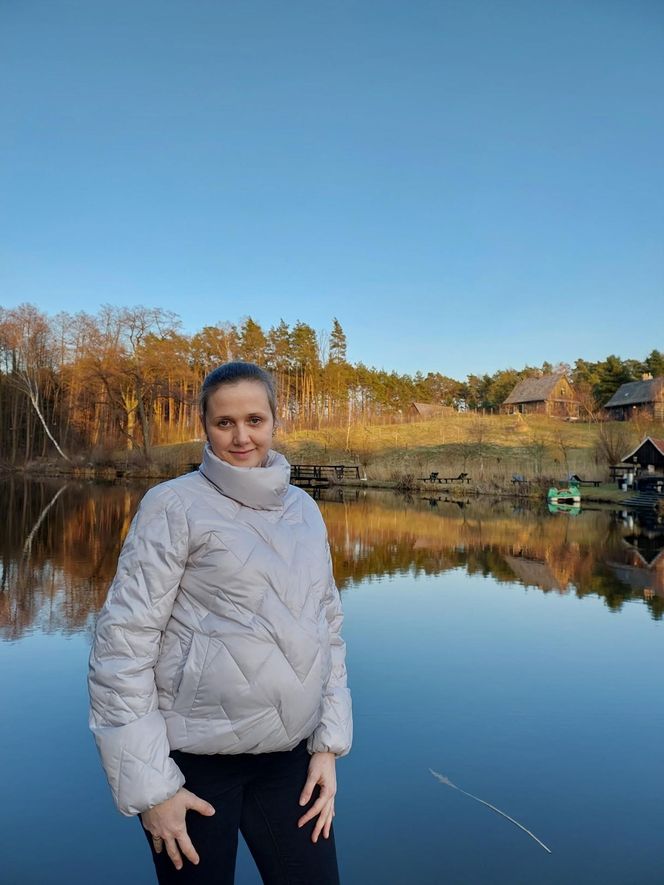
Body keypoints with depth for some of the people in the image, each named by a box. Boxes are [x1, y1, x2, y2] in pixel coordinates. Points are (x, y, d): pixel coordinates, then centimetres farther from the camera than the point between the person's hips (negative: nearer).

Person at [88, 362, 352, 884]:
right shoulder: (176, 504, -10)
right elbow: (123, 641, -12)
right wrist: (149, 784, -12)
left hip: (288, 752, 4)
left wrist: (330, 744, 6)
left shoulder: (305, 509, 5)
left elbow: (327, 628, 11)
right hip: (193, 754, -4)